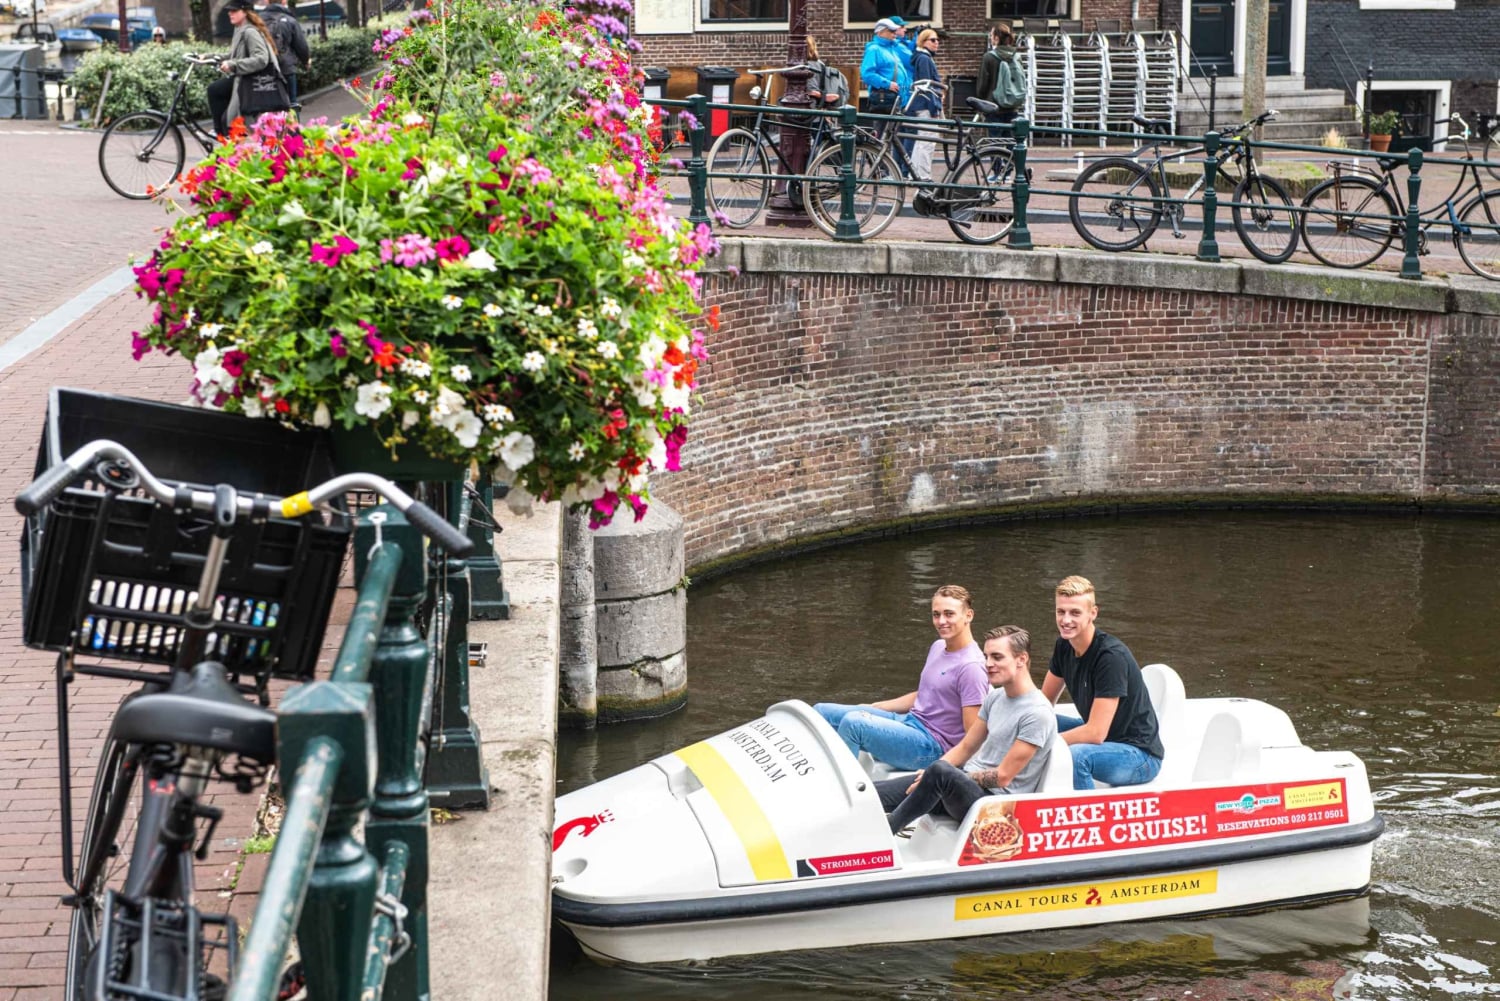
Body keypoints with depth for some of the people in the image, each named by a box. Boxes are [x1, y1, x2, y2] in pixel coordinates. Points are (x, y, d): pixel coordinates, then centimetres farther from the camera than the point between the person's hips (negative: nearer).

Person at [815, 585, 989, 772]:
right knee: (822, 712, 5)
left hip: (931, 747, -10)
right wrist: (872, 708, 22)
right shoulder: (938, 647, 12)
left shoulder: (971, 667, -16)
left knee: (853, 722, -30)